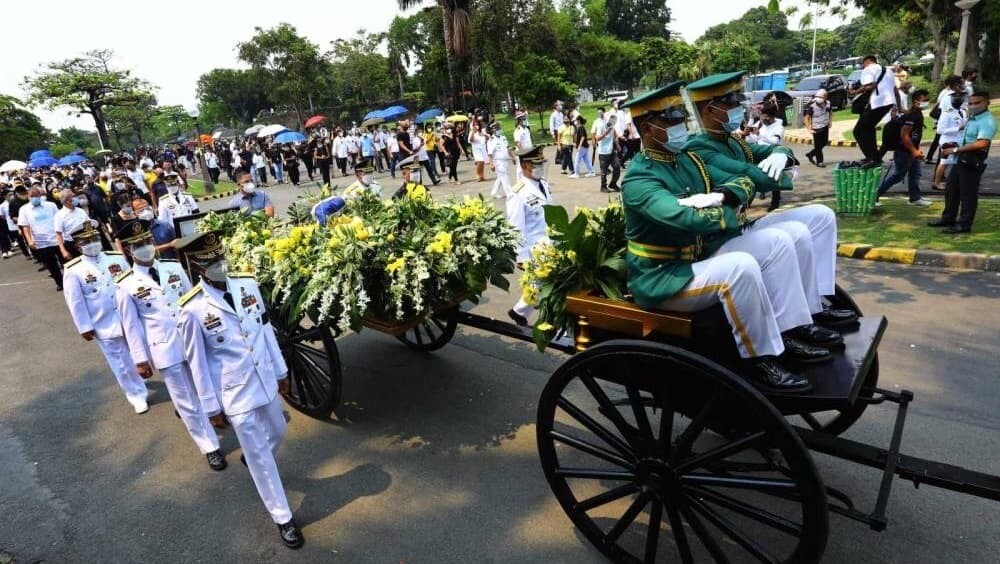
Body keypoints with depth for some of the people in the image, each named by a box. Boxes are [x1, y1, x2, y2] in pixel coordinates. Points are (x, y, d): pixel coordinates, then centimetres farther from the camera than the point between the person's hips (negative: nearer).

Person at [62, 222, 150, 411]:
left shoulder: (117, 258, -1)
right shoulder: (73, 270, -8)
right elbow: (75, 303, -5)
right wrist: (85, 327, -5)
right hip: (105, 327, -3)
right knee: (122, 364, 8)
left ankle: (138, 376, 47)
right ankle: (136, 394, 23)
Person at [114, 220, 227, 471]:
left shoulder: (175, 268, 2)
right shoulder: (126, 285, -7)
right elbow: (131, 325, -2)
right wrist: (140, 359, -2)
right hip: (165, 350, -3)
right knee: (189, 403, 7)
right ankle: (210, 448, 20)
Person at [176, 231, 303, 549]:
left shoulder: (247, 284, -4)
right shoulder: (192, 310, -18)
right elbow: (197, 362, -10)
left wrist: (280, 371, 11)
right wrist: (211, 405, -4)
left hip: (266, 381, 5)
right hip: (236, 393, -5)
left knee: (277, 433, 26)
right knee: (260, 457, 7)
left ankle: (250, 459, 60)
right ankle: (283, 518, 24)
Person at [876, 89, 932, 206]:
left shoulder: (918, 113, 12)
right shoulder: (911, 115, -19)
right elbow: (904, 135, -24)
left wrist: (917, 149, 17)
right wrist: (914, 151, -21)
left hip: (911, 150, 10)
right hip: (904, 151, -10)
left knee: (915, 174, 14)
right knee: (898, 175, -4)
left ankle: (915, 198, 22)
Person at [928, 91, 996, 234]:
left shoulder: (987, 120, -17)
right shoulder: (972, 118, 14)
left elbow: (982, 143, -28)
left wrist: (955, 149, -23)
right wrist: (953, 148, 10)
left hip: (973, 163, -10)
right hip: (961, 160, 10)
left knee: (967, 194, -2)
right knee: (950, 189, 16)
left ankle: (964, 224, 6)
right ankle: (948, 218, 27)